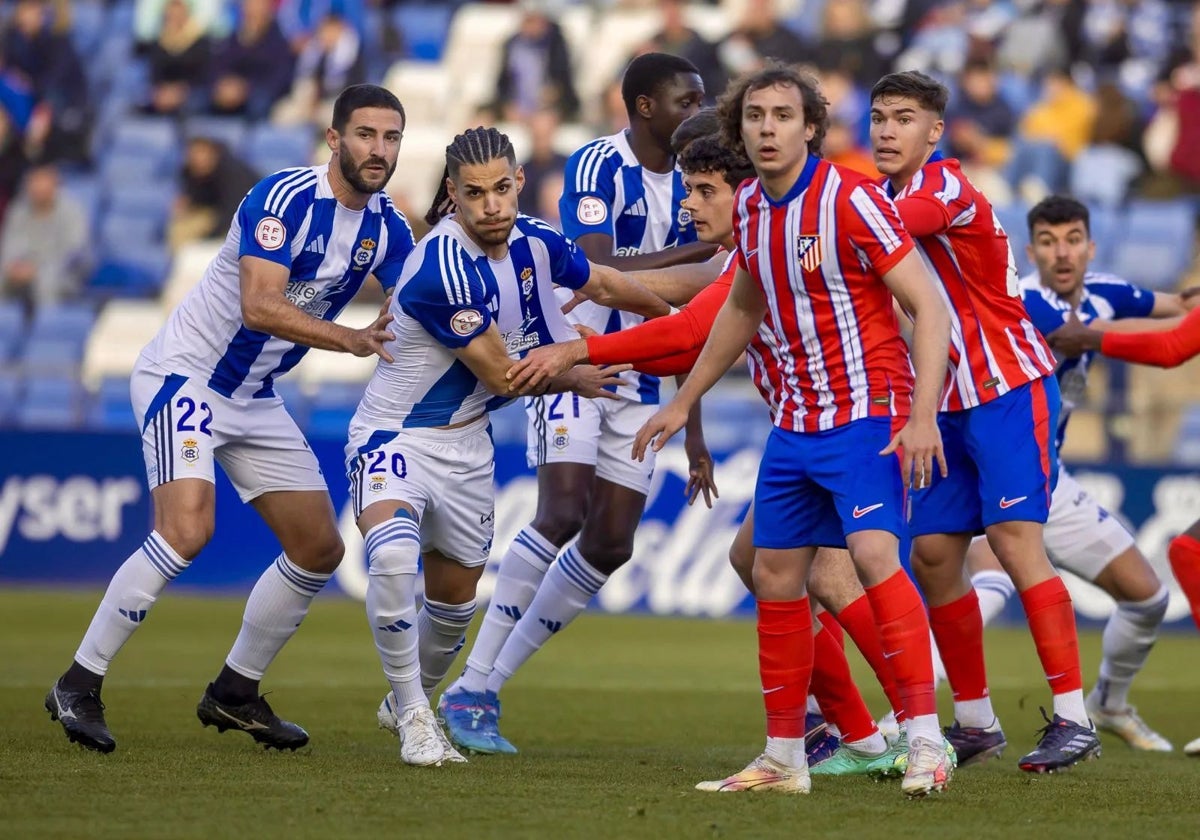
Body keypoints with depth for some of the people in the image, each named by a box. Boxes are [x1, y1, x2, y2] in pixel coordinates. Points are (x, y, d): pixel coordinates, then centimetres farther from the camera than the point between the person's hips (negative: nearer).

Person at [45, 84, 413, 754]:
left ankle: (235, 694, 21)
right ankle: (79, 686, -17)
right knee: (187, 530, -26)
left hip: (255, 398, 8)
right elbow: (260, 305, -32)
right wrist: (350, 340, -40)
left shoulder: (386, 226, 1)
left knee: (320, 549, 6)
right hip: (183, 375, -8)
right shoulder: (285, 197, -22)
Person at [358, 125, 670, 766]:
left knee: (456, 599, 17)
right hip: (396, 436, -7)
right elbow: (501, 374, -18)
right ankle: (414, 717, -17)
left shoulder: (535, 243, -6)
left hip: (466, 443, 7)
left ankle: (408, 703, 45)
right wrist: (575, 377, -1)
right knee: (392, 558, -33)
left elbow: (603, 283, 17)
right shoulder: (442, 269, -29)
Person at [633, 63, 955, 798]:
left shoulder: (851, 200, -16)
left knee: (874, 555, -23)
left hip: (865, 416, -8)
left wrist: (923, 414, -27)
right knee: (776, 577, 8)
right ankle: (785, 759, 18)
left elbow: (930, 306, -17)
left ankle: (926, 742, -22)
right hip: (792, 425, 8)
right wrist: (685, 402, 27)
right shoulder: (750, 207, 6)